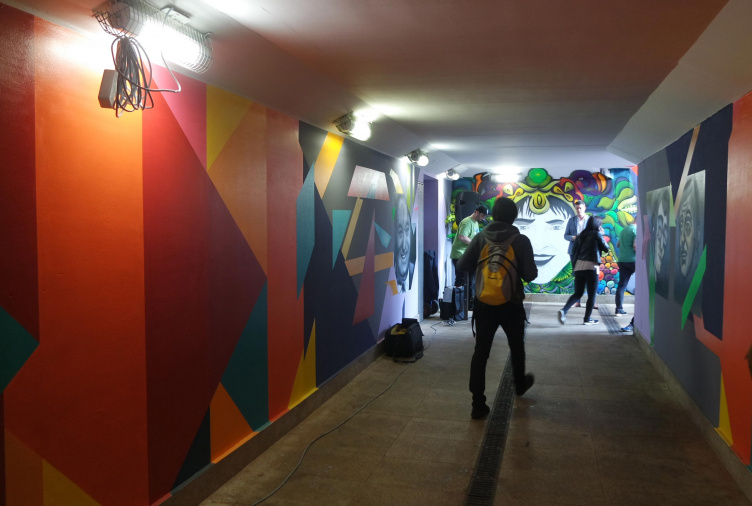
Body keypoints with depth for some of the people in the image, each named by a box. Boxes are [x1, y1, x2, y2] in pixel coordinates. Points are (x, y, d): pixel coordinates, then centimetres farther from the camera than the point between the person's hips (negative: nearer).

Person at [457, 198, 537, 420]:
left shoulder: (480, 238, -5)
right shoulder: (521, 241, -10)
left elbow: (462, 266, -5)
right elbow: (530, 275, -10)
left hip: (484, 303, 1)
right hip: (511, 304, -1)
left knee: (480, 351, 3)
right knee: (516, 346, 23)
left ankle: (478, 404, 0)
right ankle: (520, 384, 45)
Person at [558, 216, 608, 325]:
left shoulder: (581, 235, 14)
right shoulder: (596, 234, -3)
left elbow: (575, 250, 15)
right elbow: (606, 249, 2)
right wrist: (602, 237, 14)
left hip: (578, 266, 6)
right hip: (591, 267, -6)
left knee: (577, 293, 12)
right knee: (591, 295, 6)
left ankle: (563, 310, -8)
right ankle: (587, 319, 9)